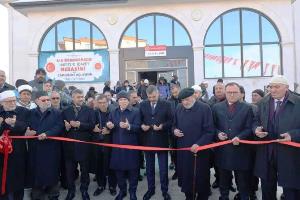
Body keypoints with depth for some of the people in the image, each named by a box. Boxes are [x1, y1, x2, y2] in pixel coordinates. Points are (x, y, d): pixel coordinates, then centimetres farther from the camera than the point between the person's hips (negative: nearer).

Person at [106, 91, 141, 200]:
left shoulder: (135, 112, -3)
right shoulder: (113, 113, 11)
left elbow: (138, 127, -13)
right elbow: (110, 128, 10)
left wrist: (128, 126, -31)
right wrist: (109, 126, -13)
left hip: (131, 145, -3)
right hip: (117, 145, 4)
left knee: (132, 169, 5)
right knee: (119, 169, 10)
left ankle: (132, 191, 23)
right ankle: (122, 190, 29)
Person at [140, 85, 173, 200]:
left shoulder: (166, 104, -4)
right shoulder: (143, 105, 3)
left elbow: (171, 121, -4)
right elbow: (139, 120, 8)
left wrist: (162, 126, -21)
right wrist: (142, 126, -13)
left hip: (161, 141, -2)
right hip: (147, 140, 3)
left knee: (163, 168, 8)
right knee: (149, 167, 16)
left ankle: (165, 190, 26)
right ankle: (150, 189, 33)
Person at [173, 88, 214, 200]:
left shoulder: (205, 108, -11)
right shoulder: (179, 109, 5)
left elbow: (209, 131, -13)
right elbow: (174, 125, 18)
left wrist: (199, 144, -22)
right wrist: (175, 130, -5)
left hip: (199, 150, -4)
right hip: (183, 149, 4)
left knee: (200, 177, 9)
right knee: (185, 175, 13)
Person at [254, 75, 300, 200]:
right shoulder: (262, 103, 7)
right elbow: (256, 121, 13)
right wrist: (256, 129, -8)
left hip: (289, 152, -3)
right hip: (266, 152, 4)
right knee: (267, 188, 19)